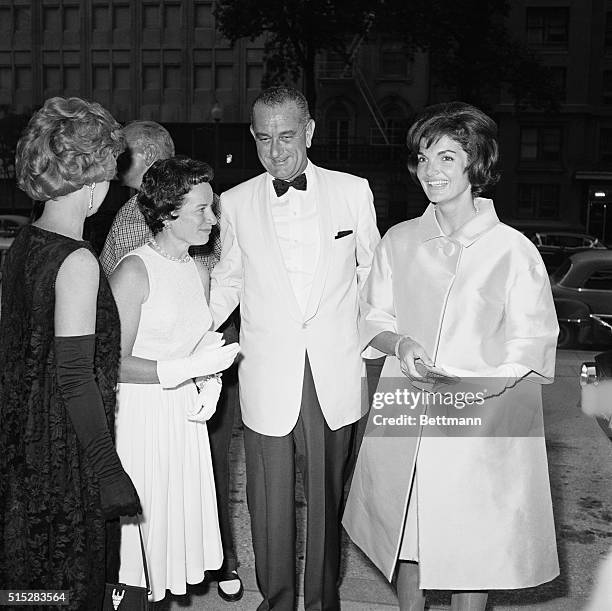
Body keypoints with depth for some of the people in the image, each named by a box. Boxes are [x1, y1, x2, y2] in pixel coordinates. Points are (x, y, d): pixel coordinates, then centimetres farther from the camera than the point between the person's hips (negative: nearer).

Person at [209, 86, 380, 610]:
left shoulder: (352, 191, 2)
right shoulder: (236, 203, 2)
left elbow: (371, 270, 11)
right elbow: (227, 282, 13)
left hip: (336, 378, 0)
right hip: (267, 381, 0)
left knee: (328, 496, 12)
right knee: (269, 502, 7)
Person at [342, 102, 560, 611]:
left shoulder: (514, 250, -8)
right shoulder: (399, 241, 4)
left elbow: (531, 348, -5)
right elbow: (374, 321, 10)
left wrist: (469, 387, -19)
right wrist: (401, 344, -12)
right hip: (406, 423, 3)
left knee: (471, 554, 8)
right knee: (409, 546, 15)